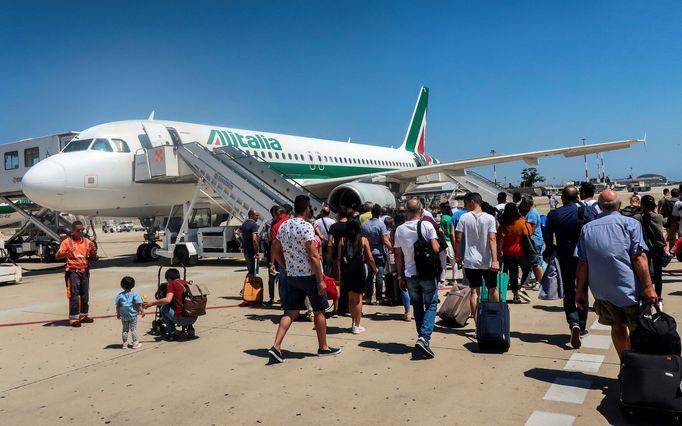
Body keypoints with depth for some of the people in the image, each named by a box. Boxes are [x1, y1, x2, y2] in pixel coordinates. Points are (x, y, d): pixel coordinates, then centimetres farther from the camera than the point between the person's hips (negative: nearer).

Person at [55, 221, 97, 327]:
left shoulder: (87, 242, 11)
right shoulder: (67, 241, -1)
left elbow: (93, 258, 16)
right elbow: (57, 255, -8)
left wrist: (94, 253, -6)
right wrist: (68, 252, -27)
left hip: (85, 272, 5)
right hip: (73, 272, -5)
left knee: (85, 295, 9)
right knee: (74, 295, -7)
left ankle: (83, 316, 20)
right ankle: (73, 319, -3)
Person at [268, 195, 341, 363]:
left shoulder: (283, 226, 5)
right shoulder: (306, 227, -16)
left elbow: (275, 251, 12)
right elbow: (313, 256, -19)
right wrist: (321, 280, -15)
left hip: (292, 277, 6)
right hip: (309, 275, -6)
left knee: (290, 312, 9)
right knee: (319, 311, 9)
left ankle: (276, 346, -3)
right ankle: (323, 347, 20)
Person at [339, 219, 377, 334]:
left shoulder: (343, 240, 3)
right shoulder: (363, 240, -1)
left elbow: (339, 259, 1)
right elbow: (370, 258, -2)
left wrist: (340, 273, 8)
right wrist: (375, 269, 15)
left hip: (346, 272, 2)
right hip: (359, 271, -2)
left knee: (351, 297, 16)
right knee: (358, 298, 6)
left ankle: (353, 323, 20)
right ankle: (356, 326, 8)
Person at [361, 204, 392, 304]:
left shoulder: (364, 224, 0)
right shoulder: (381, 224, -13)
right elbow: (385, 241, -17)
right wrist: (392, 249, -7)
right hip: (379, 253, -4)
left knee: (369, 275, 11)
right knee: (379, 275, 1)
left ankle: (368, 297, 14)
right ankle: (378, 297, 5)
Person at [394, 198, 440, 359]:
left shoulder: (400, 229, 2)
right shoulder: (427, 225, -8)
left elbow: (398, 256, 4)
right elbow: (435, 249, -14)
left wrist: (400, 276, 11)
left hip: (410, 274, 3)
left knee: (417, 307, 15)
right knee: (431, 305, 4)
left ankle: (423, 338, 20)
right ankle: (424, 338, -12)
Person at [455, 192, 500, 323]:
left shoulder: (464, 217, -4)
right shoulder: (490, 218, -4)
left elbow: (458, 239, -6)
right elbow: (492, 240, -13)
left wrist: (457, 256, 8)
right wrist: (495, 260, -17)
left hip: (470, 261, 0)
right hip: (487, 261, 0)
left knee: (474, 291, 4)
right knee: (493, 289, 18)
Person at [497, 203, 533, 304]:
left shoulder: (503, 224, -5)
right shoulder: (522, 222, -10)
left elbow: (500, 239, -6)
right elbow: (528, 234, -7)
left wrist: (499, 251, -1)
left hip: (508, 253, 2)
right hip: (521, 251, -2)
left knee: (513, 274, 9)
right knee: (526, 269, 17)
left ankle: (515, 295, 13)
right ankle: (521, 289, 3)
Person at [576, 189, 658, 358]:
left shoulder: (587, 228, 5)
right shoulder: (630, 223, -4)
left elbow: (583, 263, 2)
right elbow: (638, 258, -12)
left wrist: (580, 291, 7)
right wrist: (648, 287, -10)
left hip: (602, 291, 3)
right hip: (629, 289, -3)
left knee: (617, 327, 16)